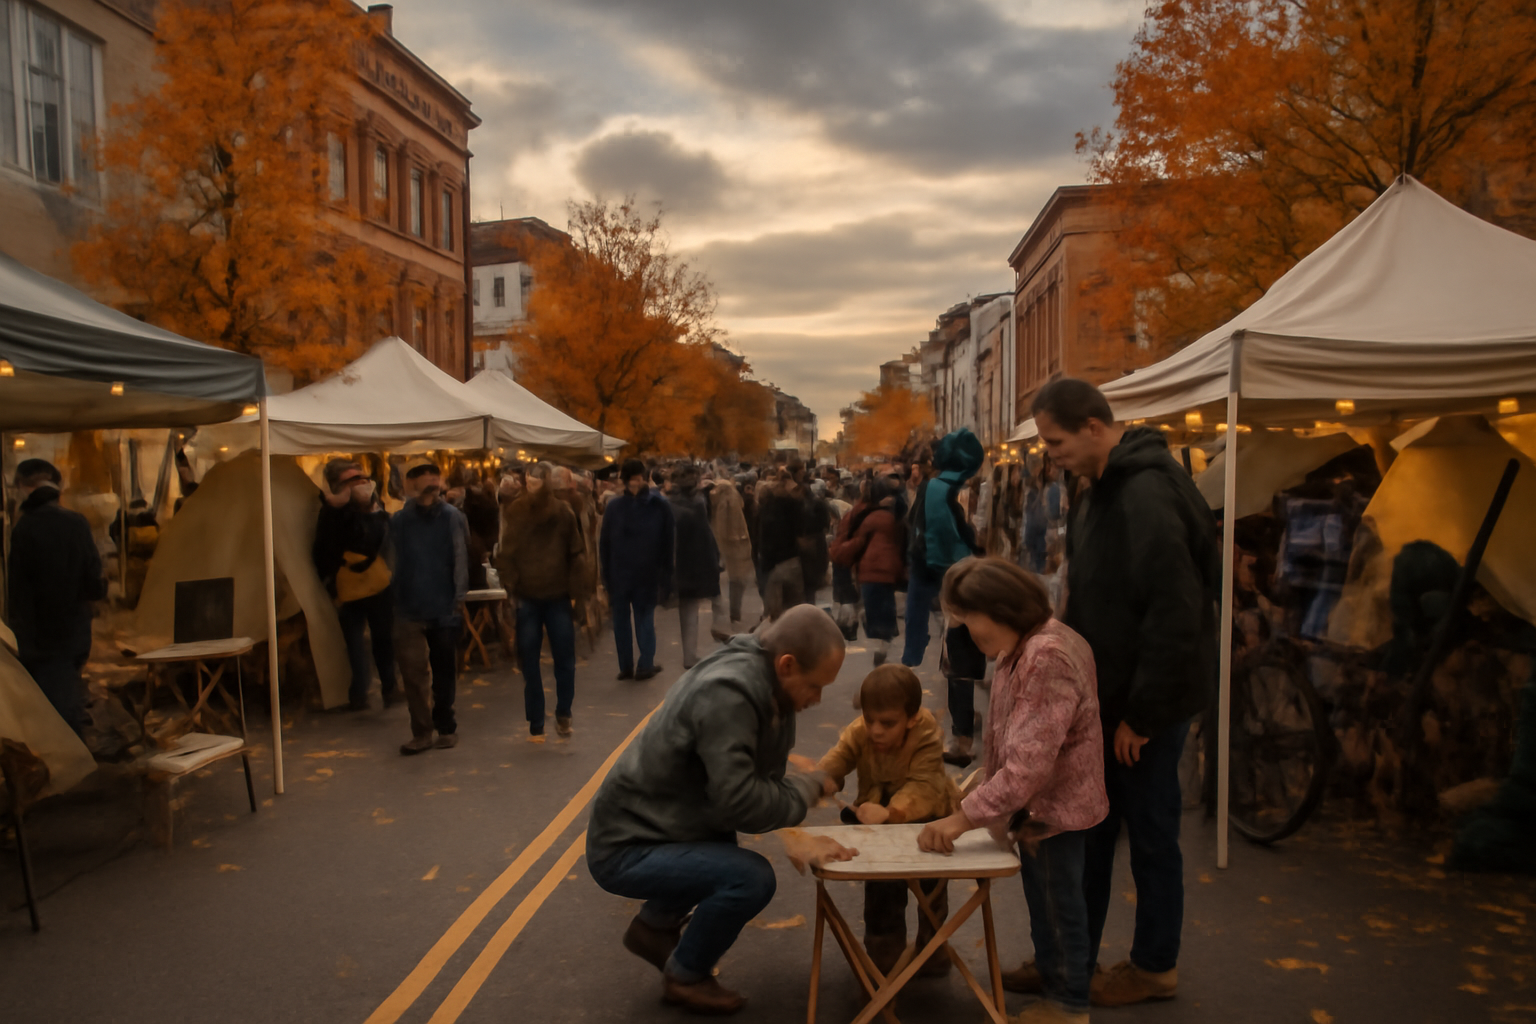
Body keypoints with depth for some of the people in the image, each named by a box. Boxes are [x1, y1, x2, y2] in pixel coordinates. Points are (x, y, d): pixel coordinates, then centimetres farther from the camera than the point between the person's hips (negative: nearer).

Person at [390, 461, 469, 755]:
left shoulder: (452, 518, -4)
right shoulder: (399, 521, 0)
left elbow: (461, 559, -4)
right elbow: (394, 563, 3)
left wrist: (458, 597, -9)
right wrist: (397, 595, -3)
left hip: (445, 609, 0)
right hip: (410, 609, 1)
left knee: (444, 671, 11)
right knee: (412, 670, -5)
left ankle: (445, 726, 27)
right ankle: (422, 731, 6)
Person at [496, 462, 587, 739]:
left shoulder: (563, 512, -2)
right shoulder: (515, 513, -5)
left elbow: (577, 553, 2)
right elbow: (505, 555, -3)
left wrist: (572, 586, -5)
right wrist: (513, 586, -10)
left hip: (558, 597, 1)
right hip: (527, 597, 0)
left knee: (565, 659, 4)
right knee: (530, 662, 6)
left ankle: (563, 714, 23)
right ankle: (535, 722, 15)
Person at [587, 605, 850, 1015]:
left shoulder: (764, 682, -2)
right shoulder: (727, 693, -29)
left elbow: (756, 779, 8)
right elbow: (739, 802, -31)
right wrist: (809, 786, -16)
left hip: (648, 826, 9)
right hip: (624, 850, -9)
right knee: (751, 877, -22)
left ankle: (655, 926, 28)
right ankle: (686, 976, 5)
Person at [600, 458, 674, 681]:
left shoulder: (613, 506, -2)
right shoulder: (661, 505, -3)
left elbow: (604, 543, 1)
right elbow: (669, 542, 0)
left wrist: (606, 574, 6)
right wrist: (665, 574, 3)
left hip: (619, 572, 0)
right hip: (648, 573, 0)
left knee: (621, 619, 8)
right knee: (645, 617, 9)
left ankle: (626, 666, 8)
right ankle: (645, 664, 4)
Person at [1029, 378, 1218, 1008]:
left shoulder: (1145, 495, -23)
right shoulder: (1108, 489, 8)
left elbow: (1175, 616, -26)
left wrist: (1143, 711, -19)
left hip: (1146, 704, -9)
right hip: (1109, 696, 9)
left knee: (1150, 835, 8)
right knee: (1089, 830, 17)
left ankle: (1154, 968, 27)